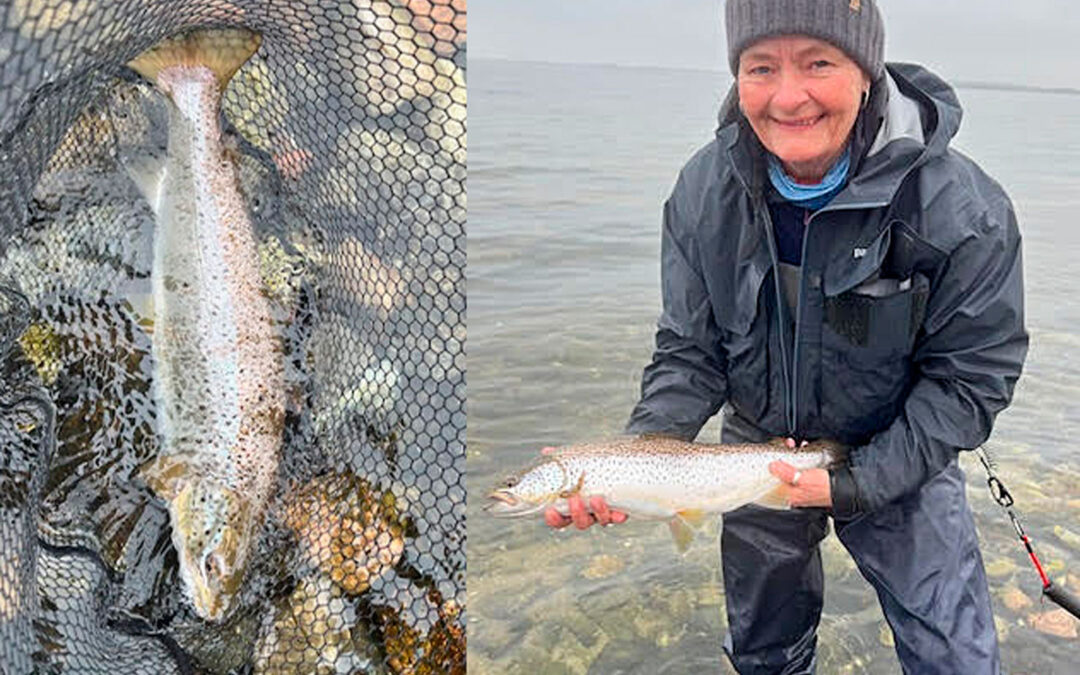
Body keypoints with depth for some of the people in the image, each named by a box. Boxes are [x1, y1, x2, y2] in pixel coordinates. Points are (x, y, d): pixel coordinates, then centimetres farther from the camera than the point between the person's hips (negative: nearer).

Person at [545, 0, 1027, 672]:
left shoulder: (964, 209, -26)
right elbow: (690, 353, -10)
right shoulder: (703, 193, -17)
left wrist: (859, 483, -23)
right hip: (759, 445, 3)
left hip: (899, 454, -2)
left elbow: (973, 375, -17)